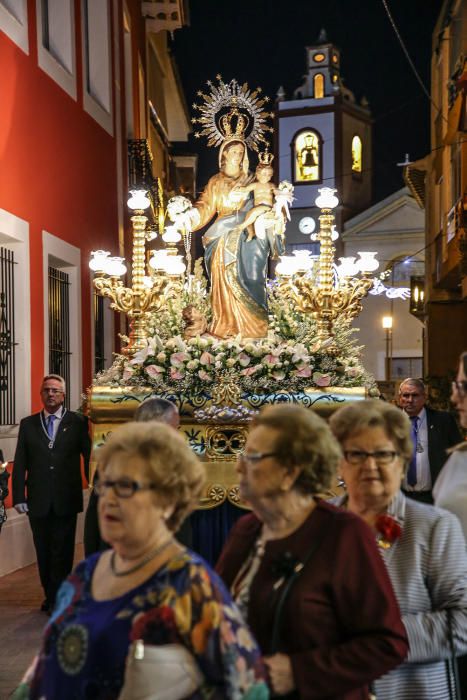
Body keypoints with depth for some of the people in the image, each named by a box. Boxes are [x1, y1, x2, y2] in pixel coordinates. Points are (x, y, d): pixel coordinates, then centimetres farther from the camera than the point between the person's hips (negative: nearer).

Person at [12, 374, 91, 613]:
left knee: (62, 553, 3)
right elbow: (20, 463, 4)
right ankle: (51, 596, 26)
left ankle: (57, 600, 15)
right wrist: (19, 496, -3)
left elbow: (89, 457, 0)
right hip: (38, 501, 2)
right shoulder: (28, 424, 6)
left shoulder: (78, 422, -1)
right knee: (43, 553, 12)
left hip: (66, 501, -2)